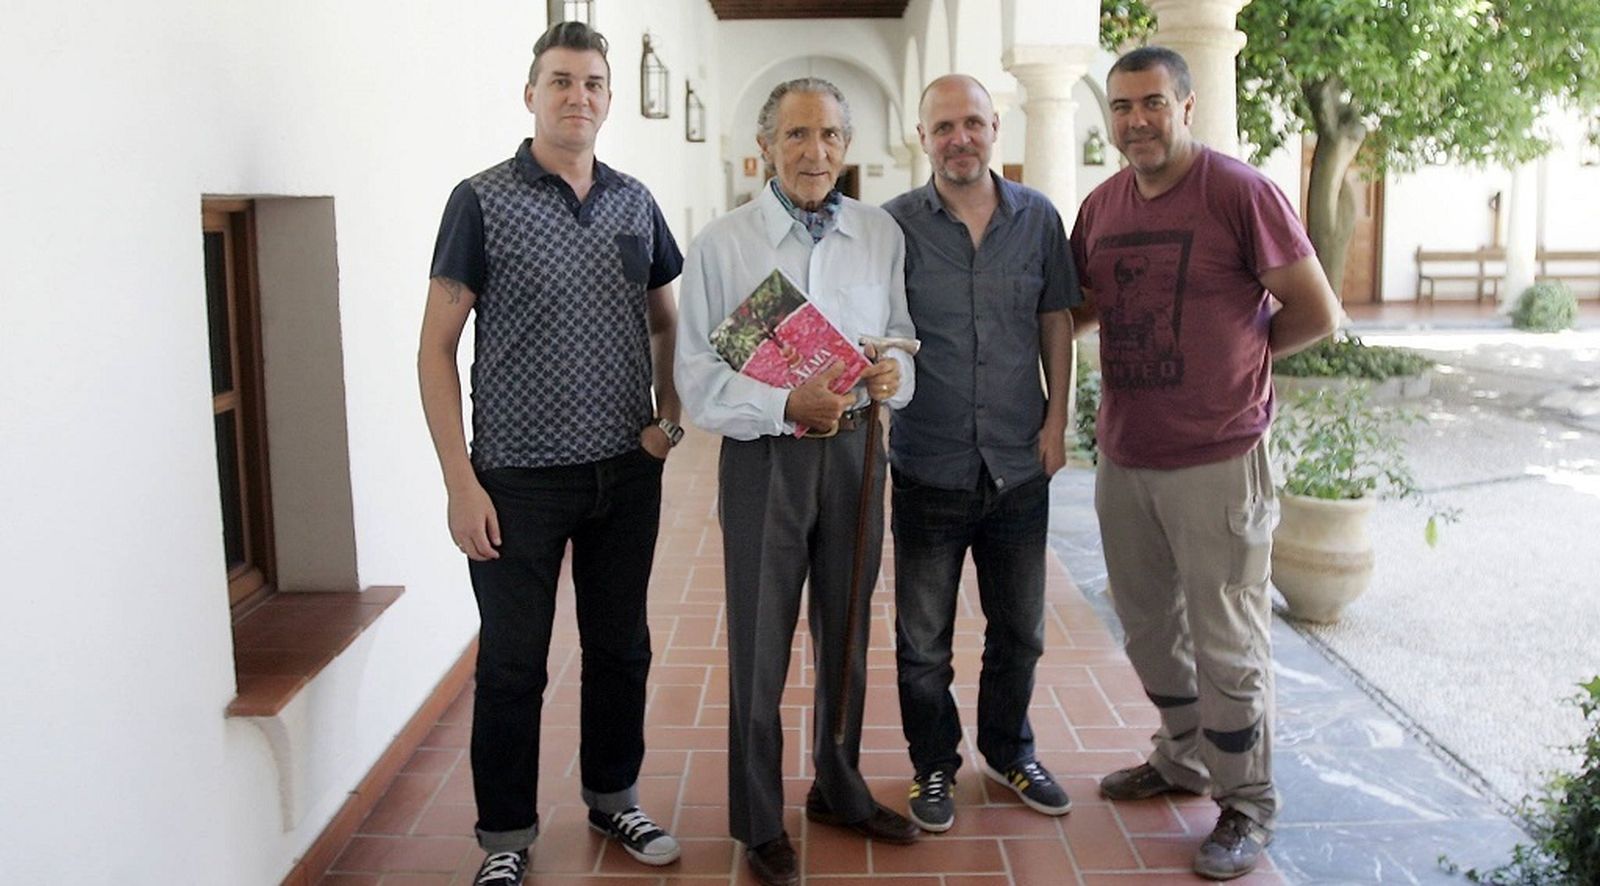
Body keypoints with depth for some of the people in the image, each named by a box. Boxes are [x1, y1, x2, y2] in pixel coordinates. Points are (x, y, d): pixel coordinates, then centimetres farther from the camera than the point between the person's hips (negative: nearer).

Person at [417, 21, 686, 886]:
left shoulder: (635, 202, 7)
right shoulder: (482, 200, -6)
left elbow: (667, 321, 19)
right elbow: (436, 347, -7)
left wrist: (669, 415, 4)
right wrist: (461, 482, -12)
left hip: (627, 474, 4)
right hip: (519, 480, -4)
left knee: (620, 646, 15)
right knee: (513, 664, 6)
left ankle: (613, 796, 35)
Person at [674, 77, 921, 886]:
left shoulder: (882, 234, 4)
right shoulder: (721, 245, -6)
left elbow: (906, 337, 9)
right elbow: (698, 377, -10)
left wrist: (894, 374, -14)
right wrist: (786, 405, -24)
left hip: (855, 449, 4)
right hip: (764, 456, -3)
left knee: (846, 632, 18)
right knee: (760, 645, 6)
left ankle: (840, 789, 39)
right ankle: (759, 820, 25)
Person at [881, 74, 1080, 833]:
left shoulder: (1038, 218, 2)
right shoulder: (894, 225, -6)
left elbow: (1055, 320, 8)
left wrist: (1058, 416, 2)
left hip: (1019, 465, 2)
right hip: (928, 467, -2)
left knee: (1019, 629, 17)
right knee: (923, 640, 10)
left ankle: (1010, 751, 38)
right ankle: (933, 765, 30)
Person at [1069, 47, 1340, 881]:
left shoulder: (1241, 191, -10)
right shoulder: (1101, 206, 8)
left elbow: (1316, 313, -8)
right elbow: (1078, 308, 23)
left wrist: (1235, 357, 1)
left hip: (1215, 461, -6)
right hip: (1123, 459, 6)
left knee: (1226, 645, 3)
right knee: (1149, 628, 19)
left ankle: (1245, 806, 21)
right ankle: (1183, 758, 40)